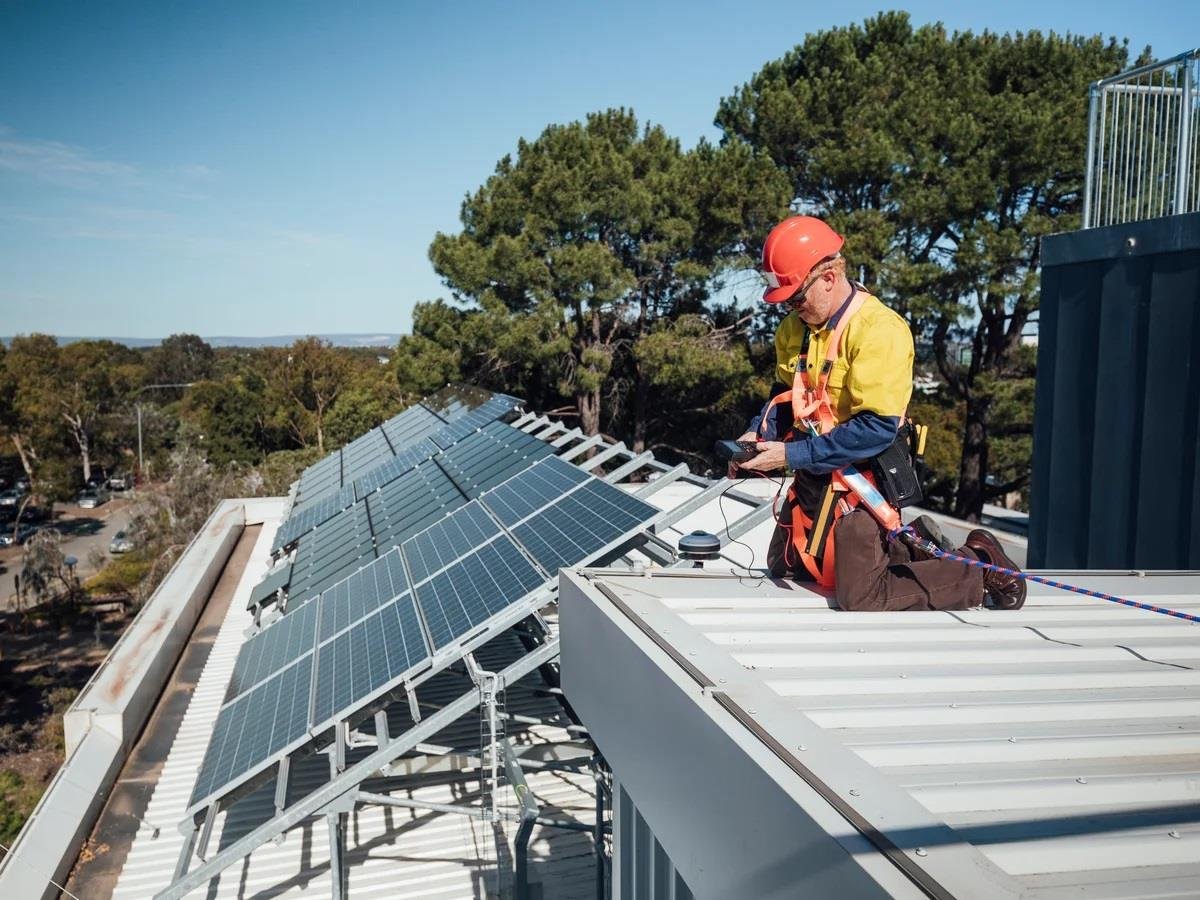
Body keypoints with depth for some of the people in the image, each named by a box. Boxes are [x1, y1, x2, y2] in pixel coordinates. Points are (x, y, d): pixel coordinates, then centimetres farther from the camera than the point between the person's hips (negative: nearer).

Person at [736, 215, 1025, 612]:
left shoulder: (879, 329, -22)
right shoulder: (794, 327, 2)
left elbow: (878, 427, -27)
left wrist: (793, 455, -25)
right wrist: (759, 434, -3)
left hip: (861, 480, -8)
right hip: (811, 475, 8)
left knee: (861, 600, -9)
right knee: (782, 568, 20)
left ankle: (978, 564, 12)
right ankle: (906, 544, 29)